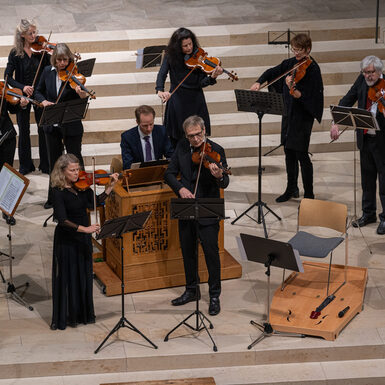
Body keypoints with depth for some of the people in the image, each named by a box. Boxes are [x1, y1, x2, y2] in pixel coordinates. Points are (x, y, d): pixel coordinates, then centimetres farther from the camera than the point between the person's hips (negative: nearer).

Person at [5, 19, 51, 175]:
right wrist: (22, 87, -21)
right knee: (24, 131, 7)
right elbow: (8, 77, -8)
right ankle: (25, 165, 21)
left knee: (43, 129, 4)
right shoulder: (15, 53, -6)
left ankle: (46, 164, 16)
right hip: (23, 95, -1)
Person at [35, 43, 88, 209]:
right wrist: (43, 101, -8)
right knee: (54, 162, 15)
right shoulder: (48, 72, -1)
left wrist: (82, 95, -39)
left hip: (71, 126, -4)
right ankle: (53, 197, 27)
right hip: (52, 125, 4)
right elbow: (39, 91, 12)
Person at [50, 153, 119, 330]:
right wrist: (84, 228, -33)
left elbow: (94, 202, 6)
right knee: (68, 277, 1)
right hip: (66, 239, -6)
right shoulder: (58, 191, -20)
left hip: (83, 237, 6)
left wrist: (110, 187, -3)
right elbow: (62, 220, -26)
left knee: (84, 275, 14)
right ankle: (65, 317, 12)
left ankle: (83, 313, 27)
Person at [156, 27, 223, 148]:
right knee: (176, 138, 7)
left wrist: (212, 77, -32)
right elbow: (162, 74, -18)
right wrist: (160, 90, -38)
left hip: (195, 101, 0)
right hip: (177, 101, 0)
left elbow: (201, 83, -11)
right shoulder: (171, 56, -6)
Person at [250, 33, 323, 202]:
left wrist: (294, 90, -39)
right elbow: (272, 72, 19)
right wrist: (259, 82, 1)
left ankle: (309, 195, 3)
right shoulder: (290, 63, 6)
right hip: (288, 113, 7)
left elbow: (308, 98, -22)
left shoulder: (312, 69, -15)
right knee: (289, 152, 15)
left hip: (303, 116, -7)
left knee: (301, 153, -6)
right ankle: (291, 189, 30)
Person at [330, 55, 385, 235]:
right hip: (365, 138, 6)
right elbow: (347, 100, 6)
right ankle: (368, 213, 30)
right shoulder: (362, 81, 2)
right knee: (367, 178, 17)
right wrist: (336, 122, -4)